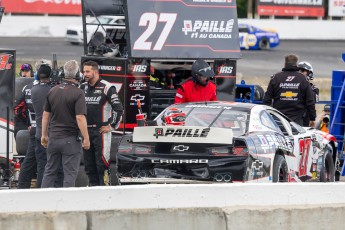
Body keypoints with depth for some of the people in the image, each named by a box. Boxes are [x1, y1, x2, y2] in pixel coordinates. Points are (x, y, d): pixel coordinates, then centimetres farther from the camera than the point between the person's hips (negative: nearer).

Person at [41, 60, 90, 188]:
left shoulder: (53, 91, 5)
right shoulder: (78, 93, -14)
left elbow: (46, 115, 9)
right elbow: (80, 118, -19)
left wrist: (44, 135, 18)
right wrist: (86, 139, -13)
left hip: (53, 139, 5)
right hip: (70, 140, -5)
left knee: (49, 172, 13)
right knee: (70, 174, 1)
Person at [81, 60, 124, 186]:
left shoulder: (107, 87, -7)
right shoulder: (83, 88, 12)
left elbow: (118, 108, -9)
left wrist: (111, 125, -8)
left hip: (101, 130, -7)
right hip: (86, 131, 7)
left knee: (102, 162, -11)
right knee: (89, 164, 8)